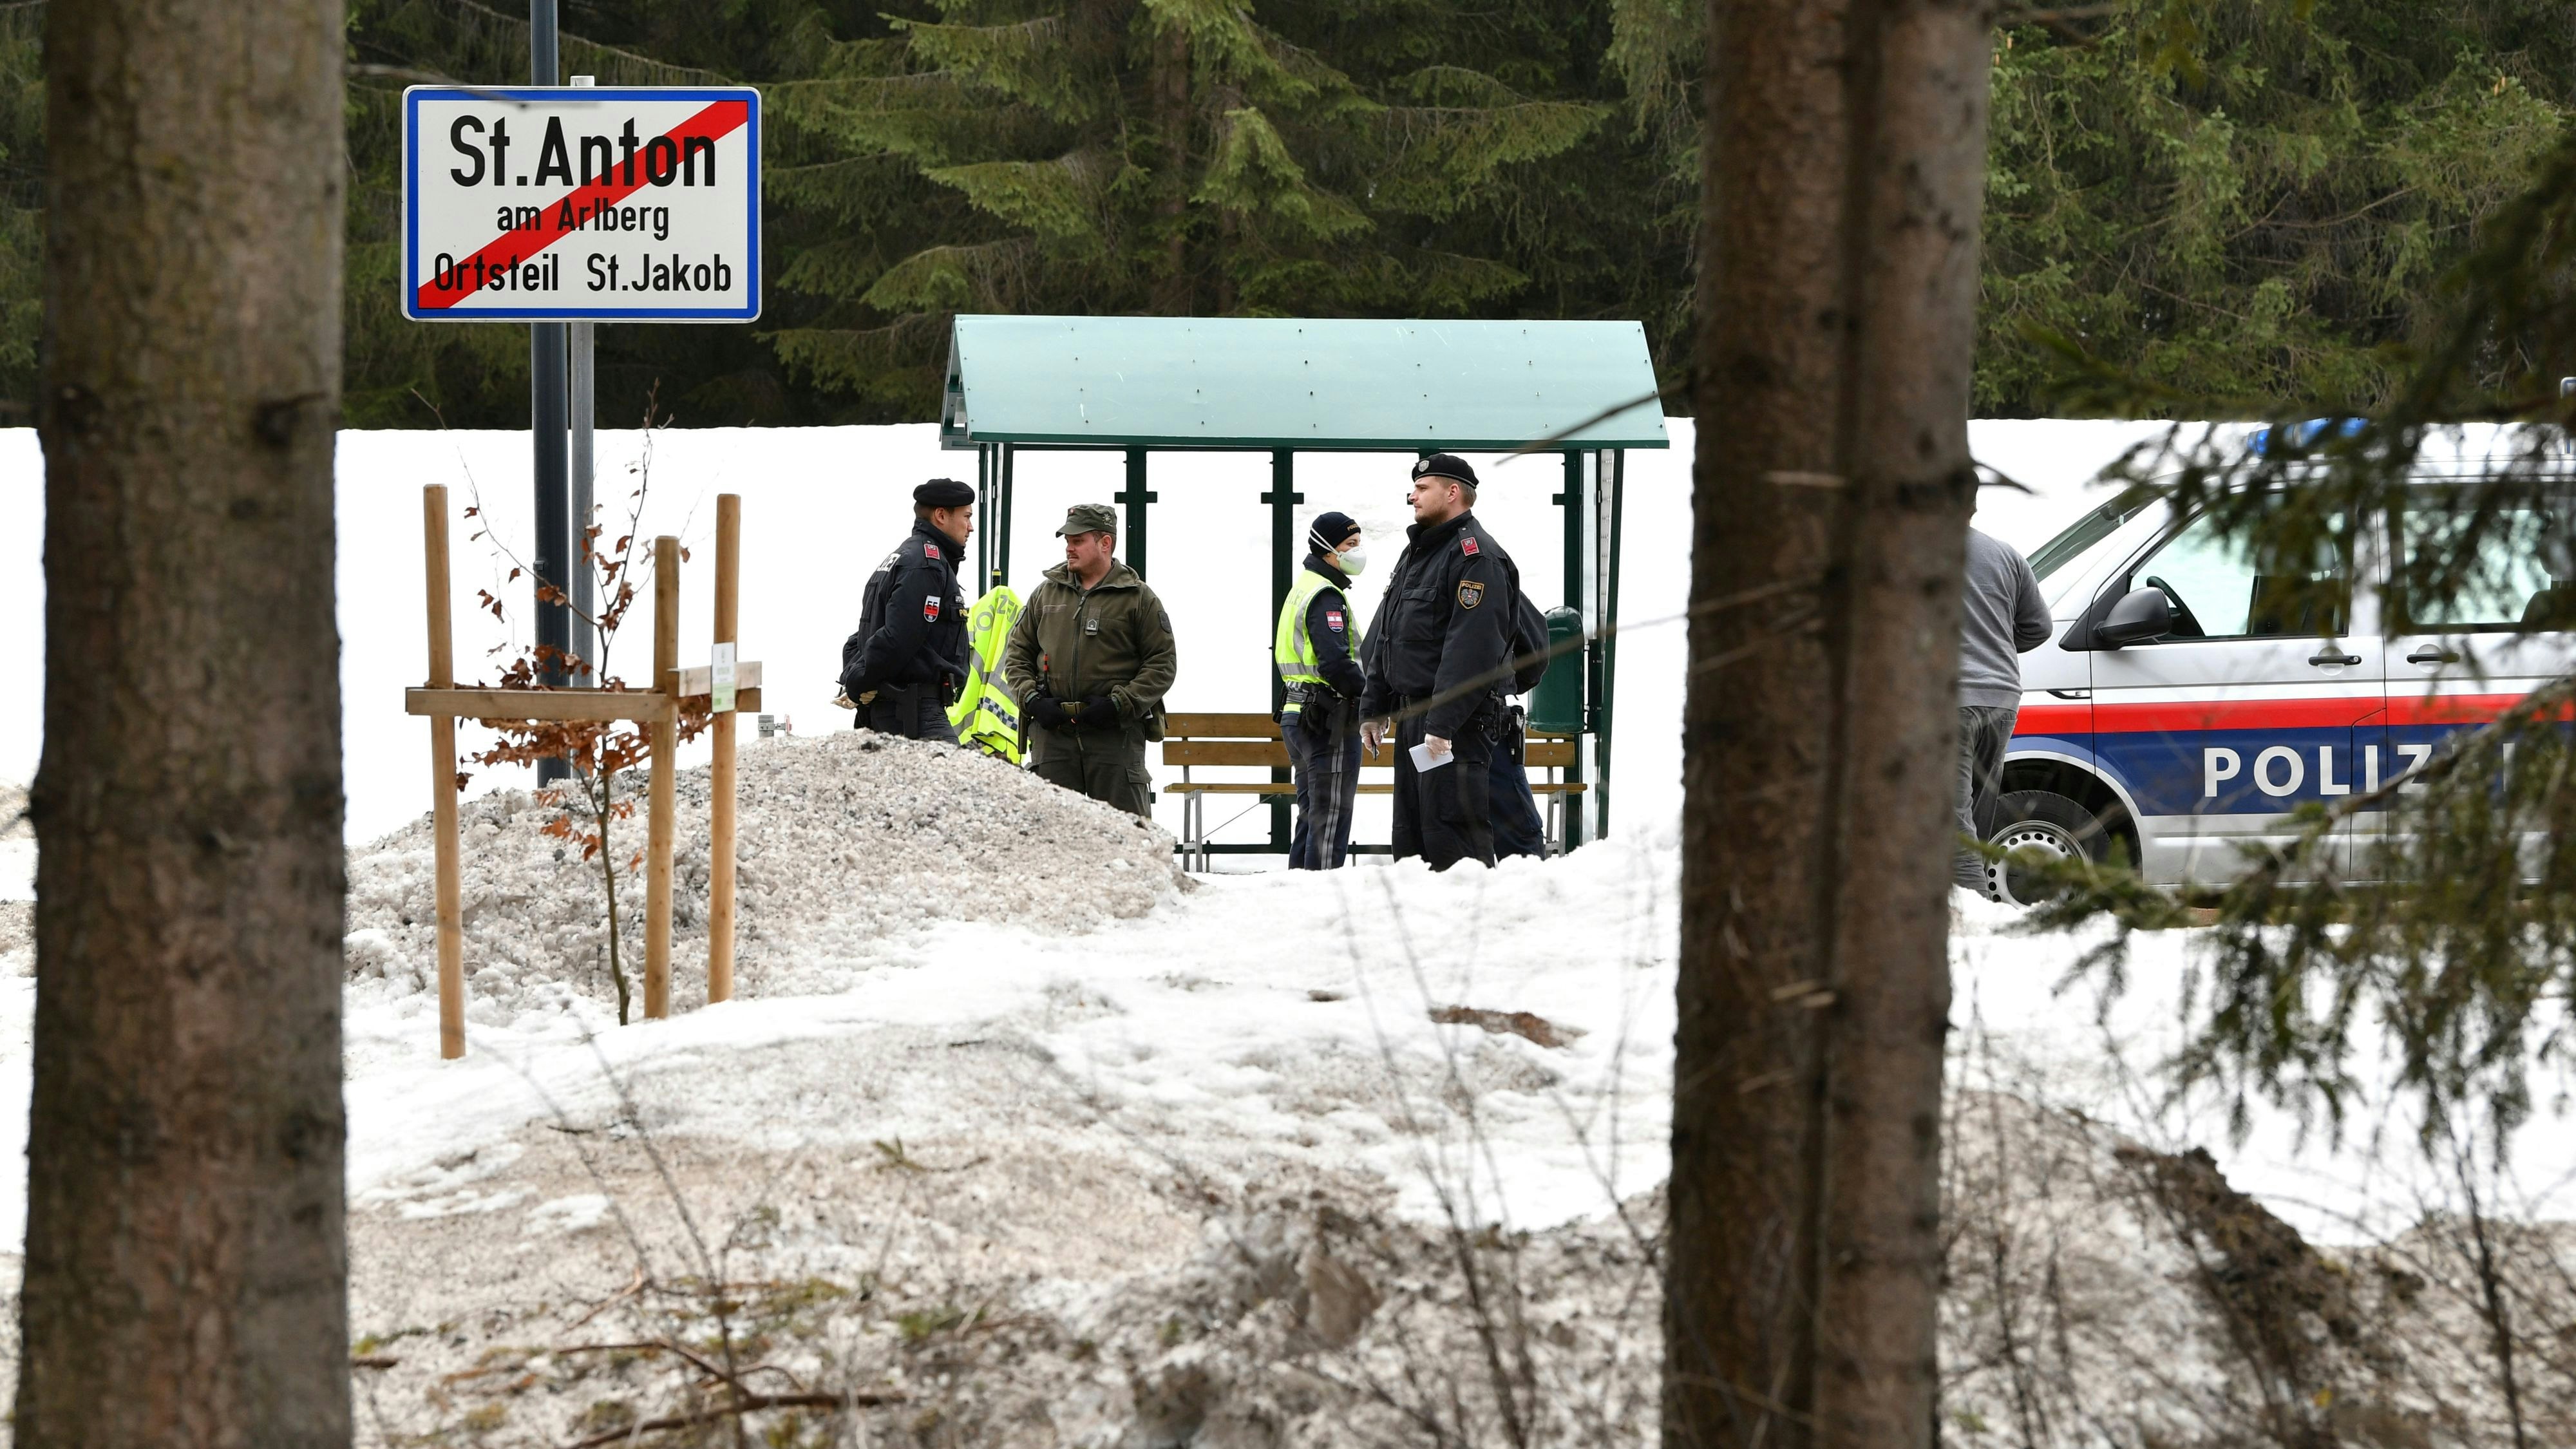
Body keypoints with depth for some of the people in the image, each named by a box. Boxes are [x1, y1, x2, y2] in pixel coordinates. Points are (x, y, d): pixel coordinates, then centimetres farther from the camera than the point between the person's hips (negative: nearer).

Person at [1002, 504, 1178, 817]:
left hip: (1115, 732, -3)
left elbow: (1162, 663, 1)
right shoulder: (1045, 594, 14)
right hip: (1052, 731, 3)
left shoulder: (1138, 598, 3)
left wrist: (1119, 703, -11)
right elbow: (1017, 654, 18)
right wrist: (1032, 699, -1)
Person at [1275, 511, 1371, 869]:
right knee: (1331, 819, -7)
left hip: (1298, 715, 10)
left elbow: (1281, 655, 23)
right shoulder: (1326, 596, -15)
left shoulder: (1301, 589, 17)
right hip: (1331, 720, -10)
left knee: (1311, 814, 16)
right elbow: (1335, 663, -27)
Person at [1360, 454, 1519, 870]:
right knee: (1410, 835, 13)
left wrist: (1442, 724, -26)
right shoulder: (1416, 552, 19)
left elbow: (1472, 648, -22)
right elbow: (1386, 639, 24)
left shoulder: (1475, 555, -13)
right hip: (1411, 718, 10)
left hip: (1454, 725, -10)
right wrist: (1374, 708, 19)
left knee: (1450, 838, -12)